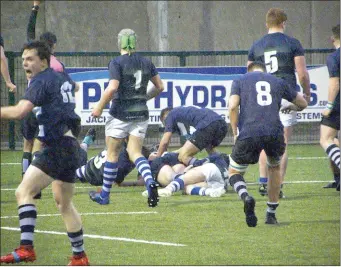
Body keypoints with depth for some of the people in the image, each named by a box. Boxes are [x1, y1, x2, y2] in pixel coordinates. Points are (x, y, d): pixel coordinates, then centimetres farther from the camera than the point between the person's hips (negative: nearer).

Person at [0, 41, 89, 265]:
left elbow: (19, 112, -22)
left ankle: (26, 248, -27)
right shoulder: (63, 78, 16)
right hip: (72, 145, 10)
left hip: (57, 147, -10)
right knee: (64, 203, 21)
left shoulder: (41, 81, -10)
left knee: (24, 192, -15)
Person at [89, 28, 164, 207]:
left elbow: (112, 88, -21)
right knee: (135, 153, 5)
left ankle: (104, 195, 20)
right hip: (141, 113, 4)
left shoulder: (116, 63, -10)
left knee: (112, 154, 9)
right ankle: (150, 182, -24)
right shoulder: (146, 63, 6)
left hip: (120, 113, -4)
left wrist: (99, 107, -11)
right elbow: (160, 87, 10)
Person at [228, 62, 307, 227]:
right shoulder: (278, 82, 25)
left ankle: (246, 197, -19)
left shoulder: (239, 81, 19)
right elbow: (302, 104, 36)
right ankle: (271, 215, 27)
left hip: (248, 133, -2)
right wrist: (289, 107, 58)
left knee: (234, 172, 15)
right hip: (274, 132, 2)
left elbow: (233, 106, 0)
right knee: (274, 167, 31)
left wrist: (235, 133, 8)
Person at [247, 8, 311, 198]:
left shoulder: (256, 47, 9)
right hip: (286, 97, -3)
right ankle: (278, 187, -3)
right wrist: (307, 93, 12)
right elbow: (303, 73, -3)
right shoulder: (292, 44, -1)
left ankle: (264, 184, 8)